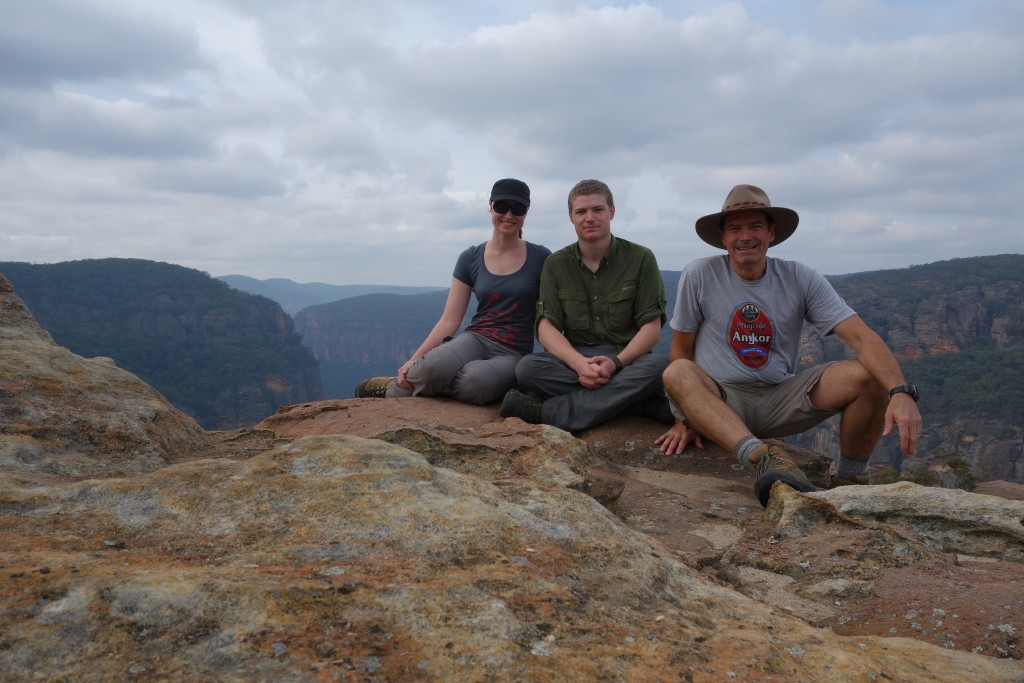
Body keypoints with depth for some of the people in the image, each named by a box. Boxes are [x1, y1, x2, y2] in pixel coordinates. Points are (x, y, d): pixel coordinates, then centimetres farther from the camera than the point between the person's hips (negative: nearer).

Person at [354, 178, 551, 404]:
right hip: (476, 338, 1)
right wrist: (414, 359, -7)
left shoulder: (540, 259, 2)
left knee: (474, 382, -39)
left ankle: (397, 390, -13)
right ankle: (399, 384, -4)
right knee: (433, 367, -38)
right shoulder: (470, 259, 5)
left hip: (512, 354, -1)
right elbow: (449, 321, 4)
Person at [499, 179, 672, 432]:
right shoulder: (556, 264, 7)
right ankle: (646, 403, -30)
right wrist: (580, 364, -23)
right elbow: (546, 327, -2)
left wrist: (616, 363, -23)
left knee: (659, 366, -35)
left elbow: (651, 327, -3)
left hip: (627, 358, -1)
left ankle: (547, 411, -32)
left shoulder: (641, 259, 2)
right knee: (527, 367, -30)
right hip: (572, 358, 1)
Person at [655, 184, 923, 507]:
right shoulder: (699, 276, -6)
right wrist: (687, 414, -7)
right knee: (677, 373, -34)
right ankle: (764, 457, -48)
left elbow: (861, 336, -13)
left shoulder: (801, 279, -3)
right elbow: (681, 349, 1)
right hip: (717, 402, -2)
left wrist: (901, 391, -29)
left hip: (781, 401, 2)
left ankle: (849, 480, -2)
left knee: (867, 376, -19)